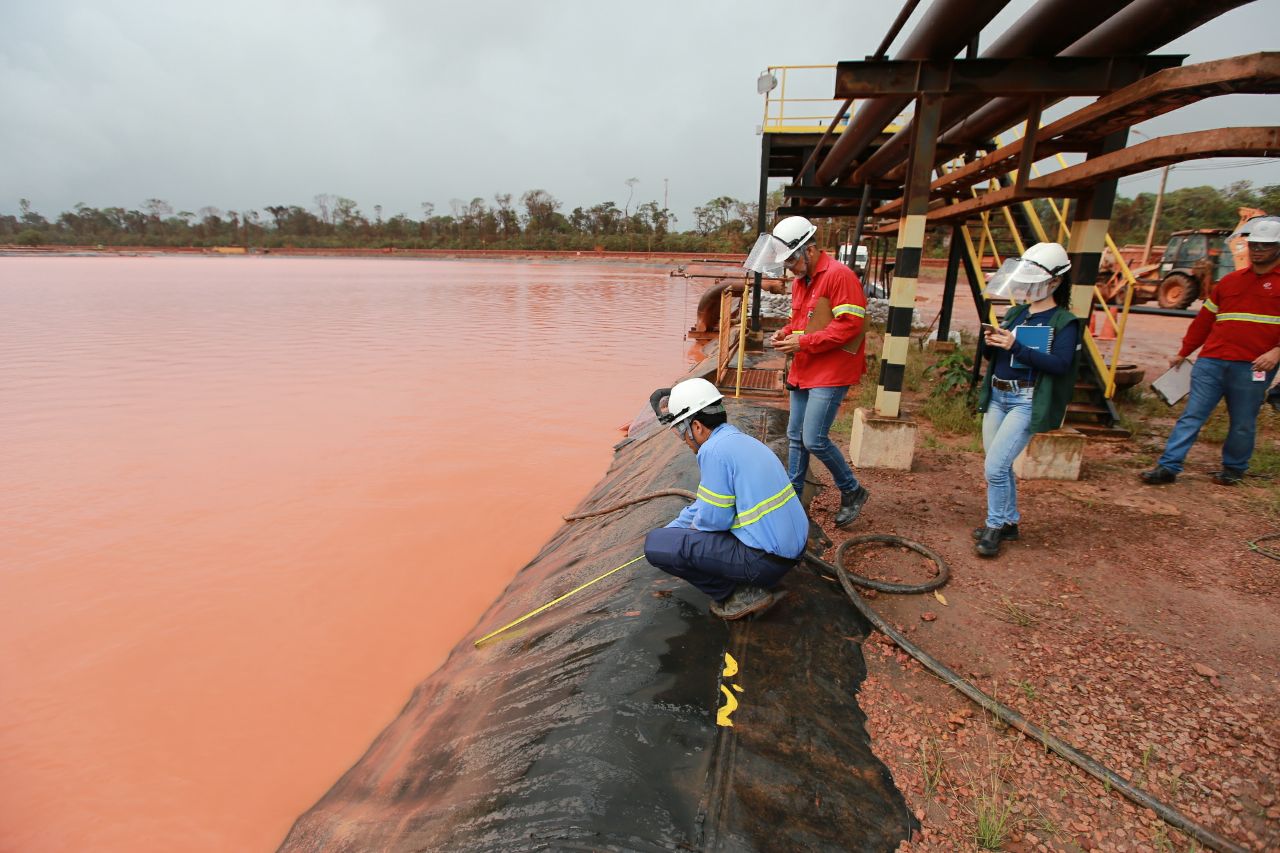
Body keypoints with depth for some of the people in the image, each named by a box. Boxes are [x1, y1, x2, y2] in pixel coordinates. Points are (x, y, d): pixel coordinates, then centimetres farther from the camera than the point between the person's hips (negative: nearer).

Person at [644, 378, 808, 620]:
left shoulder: (714, 450, -17)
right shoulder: (741, 440, 13)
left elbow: (713, 518, -15)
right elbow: (708, 502, 23)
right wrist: (668, 530, 27)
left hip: (764, 559, -10)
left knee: (655, 543, -8)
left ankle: (740, 595, 2)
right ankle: (753, 583, 15)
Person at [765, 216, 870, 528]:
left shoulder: (839, 275, -14)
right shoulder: (800, 281, 14)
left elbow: (850, 326, -20)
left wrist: (803, 342, -20)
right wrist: (786, 333, 1)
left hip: (830, 373, -9)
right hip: (803, 371, 9)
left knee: (814, 439, -11)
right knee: (795, 437, 11)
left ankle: (852, 491, 12)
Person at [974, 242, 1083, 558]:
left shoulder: (1063, 322, -6)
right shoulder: (1015, 313, 11)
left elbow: (1060, 364, -19)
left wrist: (1015, 346, -25)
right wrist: (991, 342, -9)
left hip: (1026, 401, -7)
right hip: (997, 396, 7)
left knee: (995, 466, -12)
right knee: (999, 466, 13)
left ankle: (995, 527, 7)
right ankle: (1009, 522, 30)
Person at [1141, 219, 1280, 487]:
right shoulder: (1230, 281, 16)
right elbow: (1204, 321, 19)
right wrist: (1183, 353, 20)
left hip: (1252, 367, -3)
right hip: (1211, 362, 3)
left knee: (1243, 424, 7)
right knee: (1191, 415, -1)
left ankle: (1233, 469, 25)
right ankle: (1168, 467, -3)